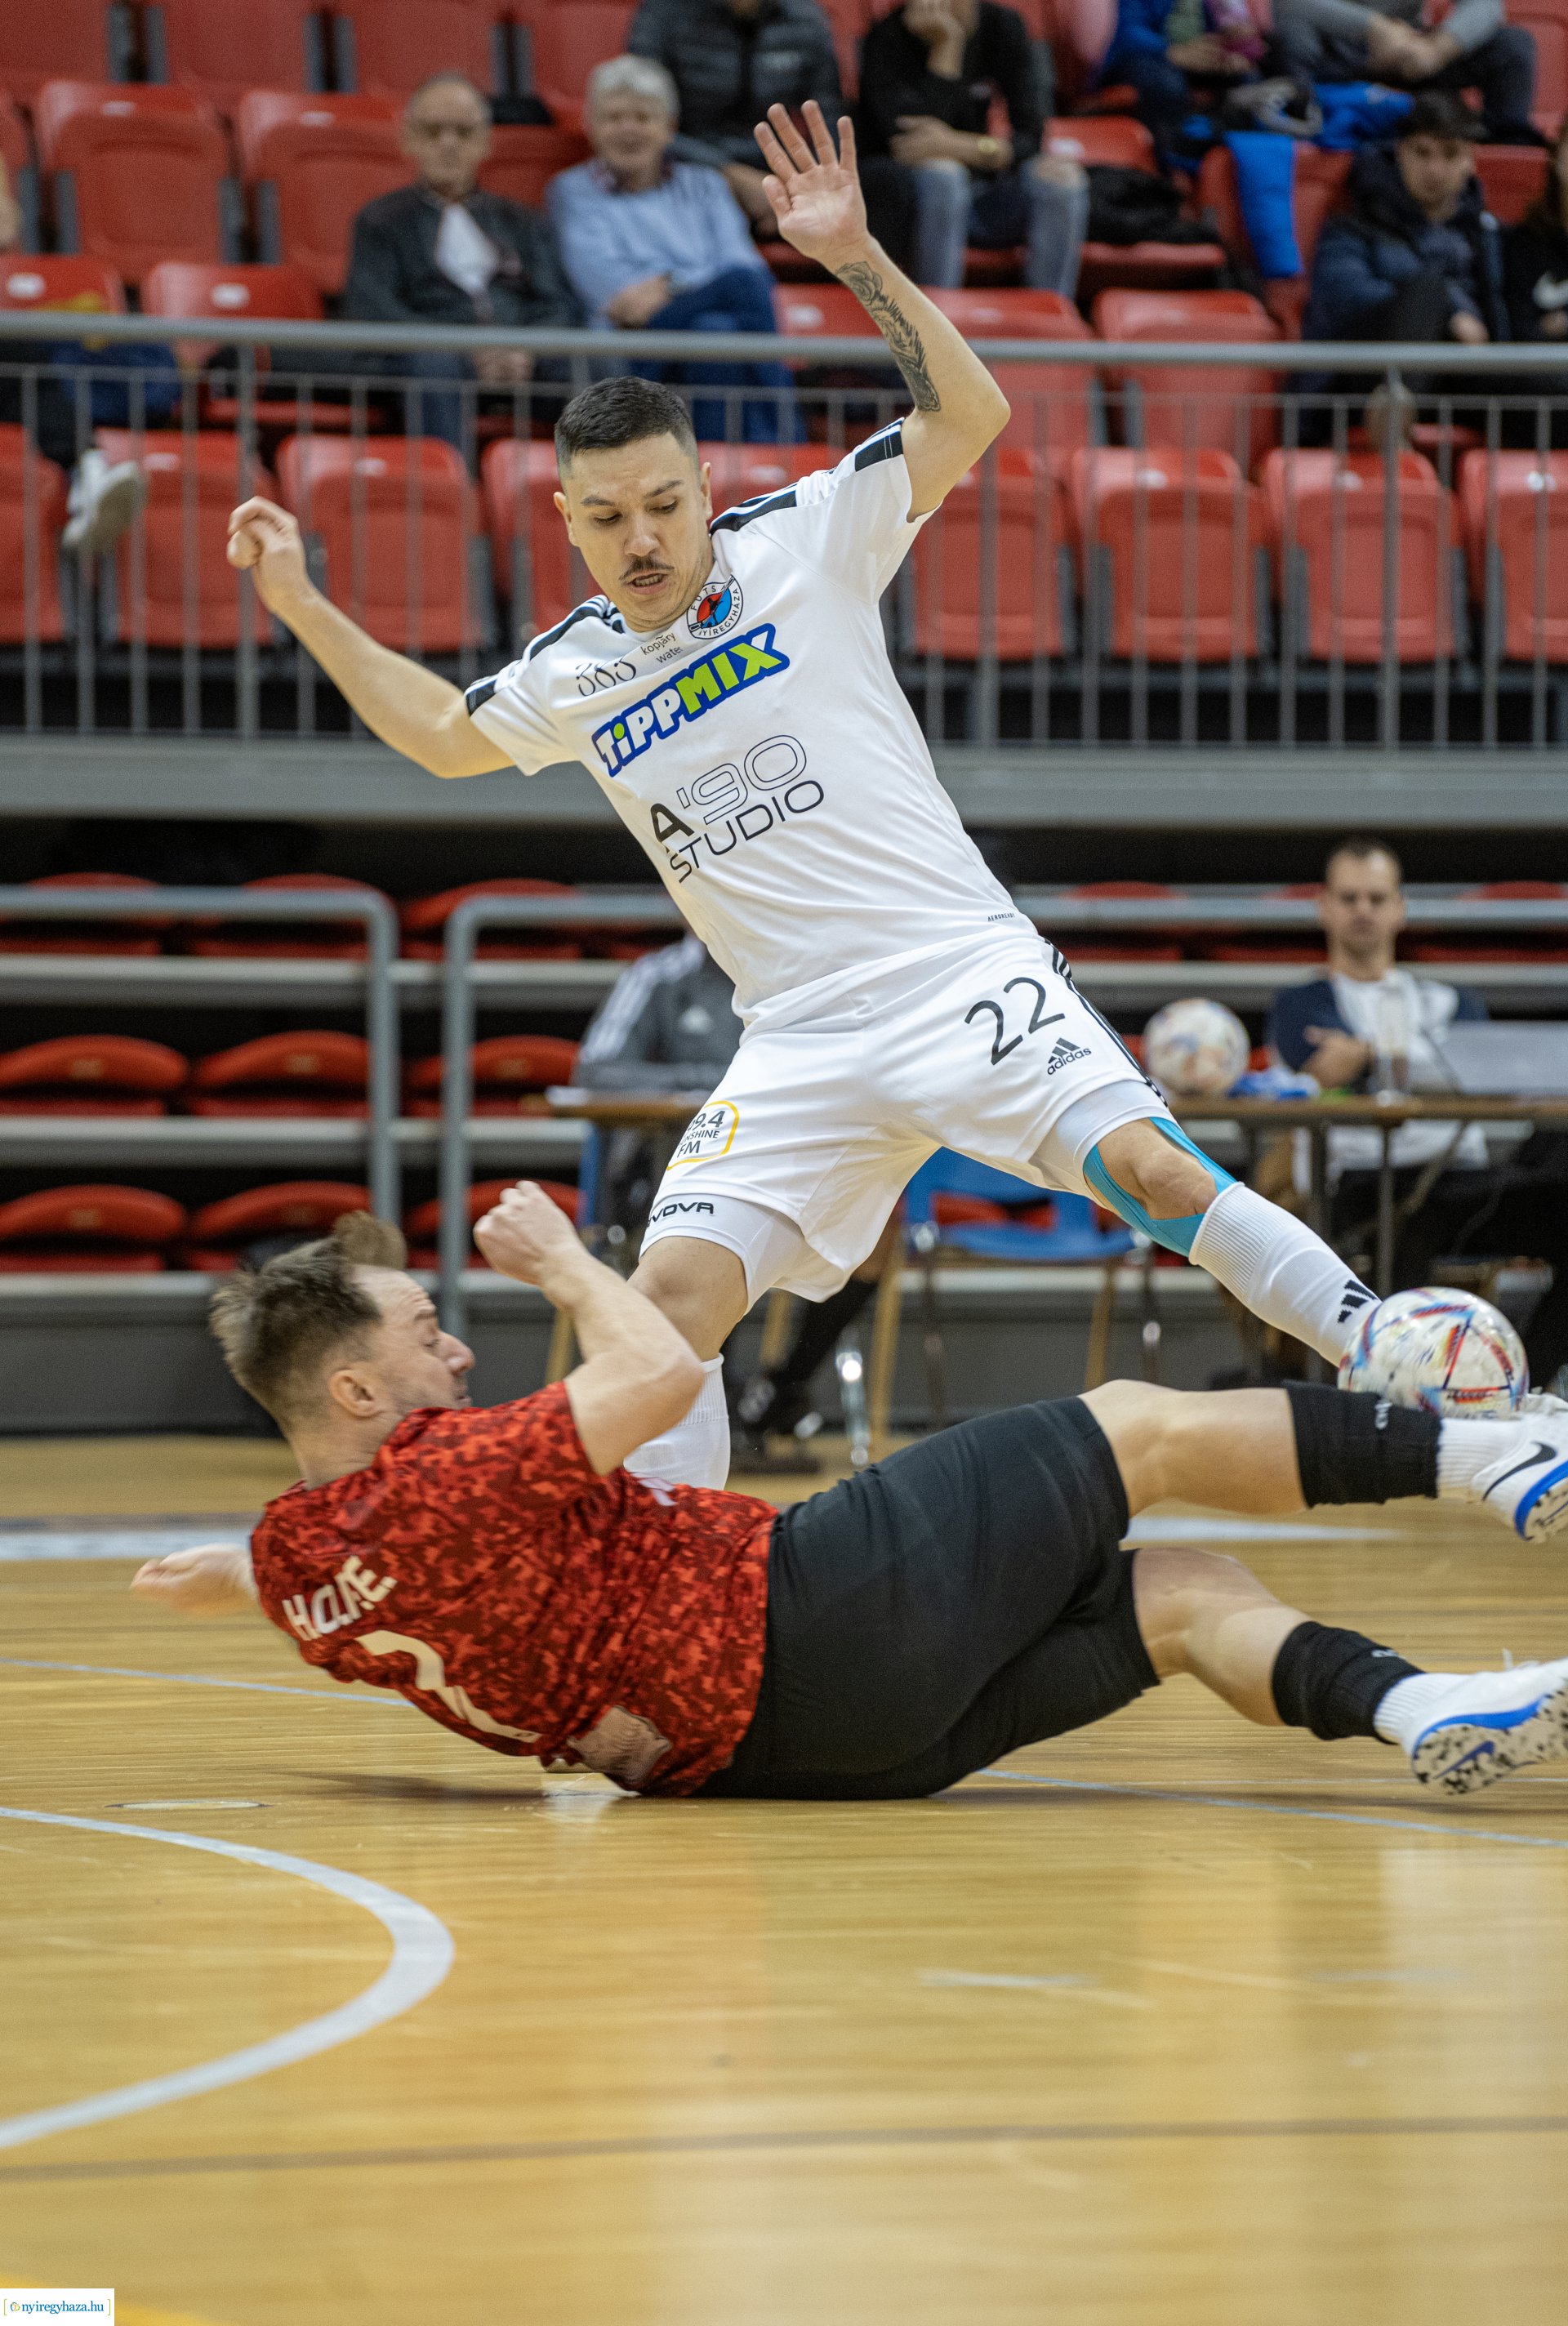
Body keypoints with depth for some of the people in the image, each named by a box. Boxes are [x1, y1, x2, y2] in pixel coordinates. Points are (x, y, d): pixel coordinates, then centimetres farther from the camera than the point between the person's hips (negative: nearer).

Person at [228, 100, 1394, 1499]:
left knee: (1150, 1168, -24)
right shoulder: (574, 679, 12)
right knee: (677, 1294, -12)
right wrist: (303, 604, 26)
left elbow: (972, 414, -8)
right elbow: (441, 732, 33)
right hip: (804, 1049, 4)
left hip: (964, 970, -4)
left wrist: (858, 257, -19)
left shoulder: (804, 545, 0)